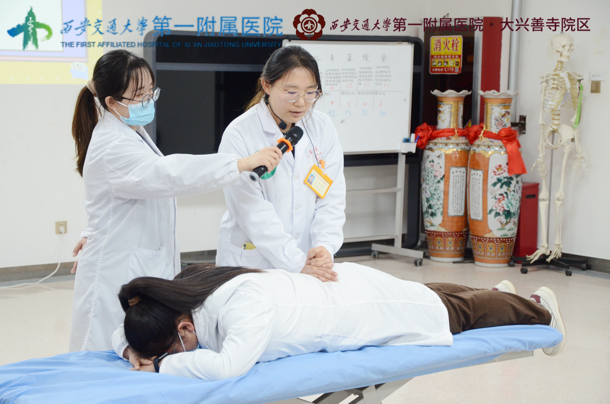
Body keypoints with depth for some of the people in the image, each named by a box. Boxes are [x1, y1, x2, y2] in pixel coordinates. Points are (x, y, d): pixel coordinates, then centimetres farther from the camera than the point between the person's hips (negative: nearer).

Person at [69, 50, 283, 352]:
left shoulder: (132, 134, 13)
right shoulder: (113, 147, -21)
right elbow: (169, 174, -35)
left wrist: (94, 234, 33)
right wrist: (244, 163, -40)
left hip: (146, 268, 10)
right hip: (119, 277, -9)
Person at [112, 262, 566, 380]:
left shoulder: (245, 304, -44)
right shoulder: (179, 292, -19)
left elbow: (229, 366, -59)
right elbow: (121, 333, -5)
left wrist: (163, 362, -45)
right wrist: (135, 350, -27)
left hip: (360, 296, -7)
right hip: (333, 284, 7)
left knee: (456, 308, 21)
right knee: (429, 293, 34)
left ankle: (538, 308, 51)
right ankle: (501, 292, 63)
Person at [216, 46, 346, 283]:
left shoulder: (323, 128, 1)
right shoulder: (239, 135, -12)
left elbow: (332, 197, -1)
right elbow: (253, 211, -18)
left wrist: (325, 246, -18)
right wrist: (296, 263, -24)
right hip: (251, 263, -4)